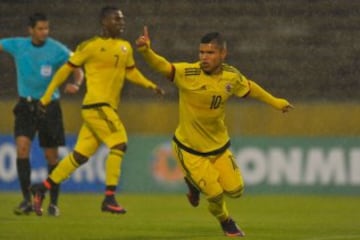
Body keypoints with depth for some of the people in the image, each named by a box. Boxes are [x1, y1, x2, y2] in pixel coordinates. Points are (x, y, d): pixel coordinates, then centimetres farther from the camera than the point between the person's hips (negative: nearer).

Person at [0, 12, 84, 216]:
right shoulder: (17, 45, 0)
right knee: (22, 148, -16)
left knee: (52, 156, 2)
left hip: (49, 106, -1)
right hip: (26, 106, 1)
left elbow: (78, 70, -5)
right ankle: (27, 200, -11)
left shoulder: (57, 50, -8)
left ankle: (54, 203, 16)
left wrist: (76, 84, -26)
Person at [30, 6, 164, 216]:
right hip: (96, 105, -7)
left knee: (81, 154, 9)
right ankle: (109, 199, -15)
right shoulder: (91, 46, -6)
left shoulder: (125, 47, 13)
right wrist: (47, 96, -1)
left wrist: (151, 85, 8)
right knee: (119, 143, -17)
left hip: (108, 108, 7)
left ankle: (43, 188, 20)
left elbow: (131, 72, 25)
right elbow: (67, 69, -1)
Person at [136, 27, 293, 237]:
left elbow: (250, 88, 11)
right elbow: (161, 65, -37)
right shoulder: (188, 73, -24)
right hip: (189, 148, -5)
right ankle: (225, 222, 31)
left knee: (235, 190, 4)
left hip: (219, 145, 5)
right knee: (215, 193, -5)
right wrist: (146, 50, -57)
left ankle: (195, 183, 34)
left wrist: (276, 103, 23)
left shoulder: (231, 76, -9)